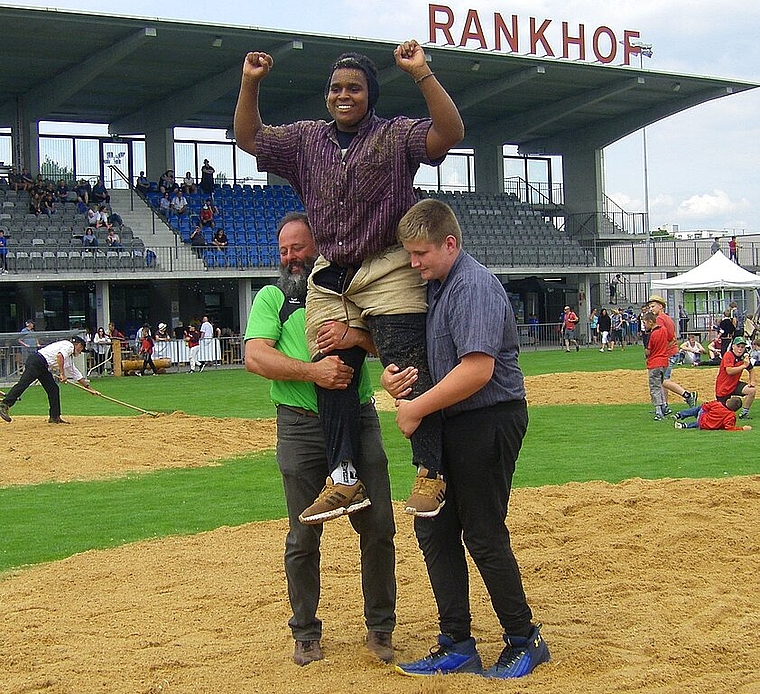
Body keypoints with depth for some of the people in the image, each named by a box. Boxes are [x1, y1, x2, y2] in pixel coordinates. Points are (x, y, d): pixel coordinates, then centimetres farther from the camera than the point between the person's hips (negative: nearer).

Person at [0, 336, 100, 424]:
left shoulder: (69, 360, 28)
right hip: (36, 361, -10)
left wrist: (89, 388, 36)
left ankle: (55, 417, 11)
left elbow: (77, 375, 35)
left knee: (53, 389, 8)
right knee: (23, 383, -21)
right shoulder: (69, 345, 0)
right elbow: (60, 355, -20)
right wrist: (62, 374, -23)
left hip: (43, 367, 10)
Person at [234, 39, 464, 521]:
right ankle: (344, 478, 11)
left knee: (409, 371, -14)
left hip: (388, 273, -5)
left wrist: (421, 73, -21)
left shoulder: (395, 135, 0)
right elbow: (249, 138, 19)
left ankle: (431, 472, -9)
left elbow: (450, 133, -15)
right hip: (330, 278, 6)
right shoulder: (307, 140, 15)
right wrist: (250, 83, 7)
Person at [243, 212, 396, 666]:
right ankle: (306, 633, 20)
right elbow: (255, 357, -8)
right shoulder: (272, 298, 8)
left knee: (378, 527, 2)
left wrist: (355, 335, -21)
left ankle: (381, 628, 17)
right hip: (301, 427, -1)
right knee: (303, 537, 5)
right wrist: (313, 370, -21)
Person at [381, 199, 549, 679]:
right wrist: (391, 374, -5)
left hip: (490, 420, -10)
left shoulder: (474, 285, -18)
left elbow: (478, 368, -28)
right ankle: (457, 646, 19)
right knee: (434, 530, 10)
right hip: (450, 425, 10)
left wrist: (416, 408, -21)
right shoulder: (432, 286, 13)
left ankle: (525, 641, 15)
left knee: (484, 536, -2)